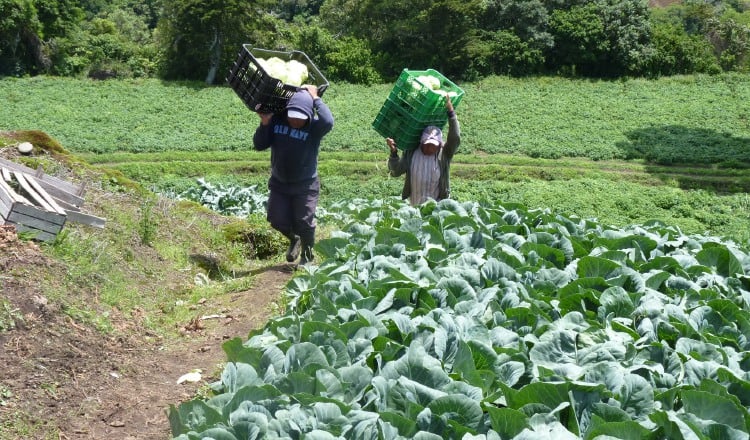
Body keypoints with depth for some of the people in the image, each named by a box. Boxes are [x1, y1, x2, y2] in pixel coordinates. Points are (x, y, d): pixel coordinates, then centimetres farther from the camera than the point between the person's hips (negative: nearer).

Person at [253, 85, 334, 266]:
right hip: (279, 183, 4)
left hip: (305, 185, -4)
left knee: (304, 222, -1)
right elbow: (259, 145, -5)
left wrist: (315, 98, -30)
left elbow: (328, 122, -42)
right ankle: (294, 239, 37)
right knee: (277, 220, 4)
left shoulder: (314, 126, -18)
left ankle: (307, 257, 24)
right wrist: (264, 124, -21)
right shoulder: (277, 120, -8)